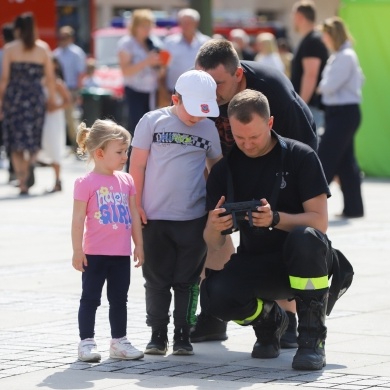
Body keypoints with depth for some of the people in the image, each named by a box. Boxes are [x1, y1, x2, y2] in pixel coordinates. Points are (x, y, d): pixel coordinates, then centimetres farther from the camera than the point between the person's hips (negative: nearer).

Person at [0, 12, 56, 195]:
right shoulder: (42, 49, 5)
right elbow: (50, 77, 4)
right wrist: (51, 98, 12)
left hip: (15, 97, -1)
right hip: (36, 97, 1)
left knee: (16, 141, 4)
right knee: (34, 140, 13)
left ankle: (23, 183, -2)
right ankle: (29, 164, -18)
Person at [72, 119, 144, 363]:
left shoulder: (126, 181, 7)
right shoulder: (87, 183, -11)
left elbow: (134, 214, 12)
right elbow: (78, 219, -10)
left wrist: (139, 244, 12)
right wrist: (77, 251, -12)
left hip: (122, 253, 6)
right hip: (95, 254, -6)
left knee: (120, 299, 13)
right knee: (91, 298, 3)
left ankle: (119, 342, 22)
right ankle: (87, 342, 9)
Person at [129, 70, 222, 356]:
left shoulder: (208, 128, 4)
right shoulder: (153, 122, -2)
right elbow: (137, 166, 0)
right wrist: (136, 205, -3)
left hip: (194, 218, 1)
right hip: (155, 217, -1)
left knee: (187, 281, 5)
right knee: (157, 279, 6)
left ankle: (183, 335, 13)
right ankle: (158, 334, 14)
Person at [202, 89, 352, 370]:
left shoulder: (301, 157, -7)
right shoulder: (225, 170, 3)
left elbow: (320, 221, -13)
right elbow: (214, 244, 1)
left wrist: (276, 219, -32)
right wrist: (214, 228, -25)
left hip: (302, 262, -3)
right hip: (255, 263, 3)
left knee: (306, 238, -38)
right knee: (218, 295, -30)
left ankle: (312, 337, -21)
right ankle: (269, 319, 7)